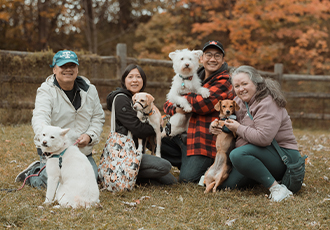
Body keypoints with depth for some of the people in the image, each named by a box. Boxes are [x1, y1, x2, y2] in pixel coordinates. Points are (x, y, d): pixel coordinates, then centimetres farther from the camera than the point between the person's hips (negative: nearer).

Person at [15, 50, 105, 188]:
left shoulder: (89, 90, 5)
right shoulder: (46, 91, -10)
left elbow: (98, 117, 12)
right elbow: (39, 118, -26)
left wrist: (90, 136, -9)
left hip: (83, 150, 5)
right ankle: (32, 173, 15)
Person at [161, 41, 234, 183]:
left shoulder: (224, 83, -8)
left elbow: (202, 104, -24)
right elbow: (168, 103, 12)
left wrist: (181, 97, -6)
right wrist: (175, 108, -13)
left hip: (204, 142, -8)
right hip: (184, 137, 8)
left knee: (187, 178, -19)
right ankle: (189, 162, 7)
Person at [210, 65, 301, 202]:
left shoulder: (267, 104, -19)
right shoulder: (240, 101, 9)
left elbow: (263, 138, -32)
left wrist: (239, 128, -17)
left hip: (282, 155, -9)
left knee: (237, 155, -33)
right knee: (225, 185, 0)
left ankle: (277, 188, -27)